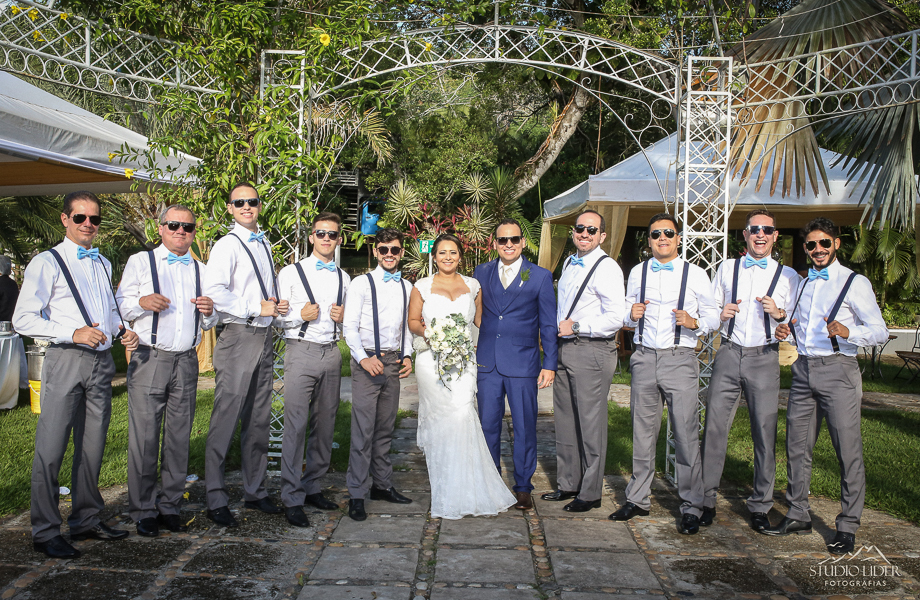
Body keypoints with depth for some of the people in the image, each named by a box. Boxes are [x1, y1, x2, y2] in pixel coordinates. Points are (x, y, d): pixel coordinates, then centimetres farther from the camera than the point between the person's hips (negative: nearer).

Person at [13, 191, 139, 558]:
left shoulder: (103, 264, 17)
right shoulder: (46, 263, -3)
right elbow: (23, 320, -9)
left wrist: (123, 332, 6)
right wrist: (73, 333, -19)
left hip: (101, 361, 6)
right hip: (66, 361, -6)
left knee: (92, 447, 12)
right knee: (51, 449, -4)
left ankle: (86, 519, 25)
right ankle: (45, 532, 8)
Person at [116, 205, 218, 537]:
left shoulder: (200, 270, 18)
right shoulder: (140, 262, 8)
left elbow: (208, 323, 21)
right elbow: (120, 305, 4)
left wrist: (209, 311, -3)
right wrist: (142, 302, -17)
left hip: (186, 361, 3)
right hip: (149, 359, -3)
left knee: (179, 437, 6)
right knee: (144, 437, -5)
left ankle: (170, 505, 16)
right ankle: (143, 511, 6)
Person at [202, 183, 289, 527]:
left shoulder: (264, 244, 17)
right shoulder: (228, 245, -6)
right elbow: (214, 291, -19)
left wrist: (278, 305, 7)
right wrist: (257, 308, -18)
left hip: (264, 337, 8)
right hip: (238, 337, -7)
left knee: (259, 421, 13)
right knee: (226, 420, -5)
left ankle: (255, 491, 24)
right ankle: (216, 501, 3)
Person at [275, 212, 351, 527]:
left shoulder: (343, 277, 16)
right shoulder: (291, 273, 3)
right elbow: (275, 317, 0)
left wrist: (343, 317, 3)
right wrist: (300, 315, -17)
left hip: (332, 353, 5)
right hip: (301, 351, -5)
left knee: (325, 425, 8)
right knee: (296, 425, -8)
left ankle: (312, 487, 21)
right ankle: (292, 498, 0)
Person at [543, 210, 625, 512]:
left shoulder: (607, 268, -12)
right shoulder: (569, 264, 15)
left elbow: (615, 318, -19)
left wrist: (576, 326, -17)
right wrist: (557, 329, 12)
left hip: (592, 351, -9)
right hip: (564, 349, 9)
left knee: (591, 423, 0)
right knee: (566, 420, 16)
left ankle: (590, 493, 13)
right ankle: (569, 484, 30)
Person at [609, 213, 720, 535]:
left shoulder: (695, 274, 3)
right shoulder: (637, 272, 12)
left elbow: (713, 315, 5)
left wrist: (694, 322, -16)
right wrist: (631, 314, -3)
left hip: (680, 360, -3)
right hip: (644, 359, 3)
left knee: (686, 434, -4)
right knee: (642, 432, 10)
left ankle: (691, 508, 8)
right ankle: (637, 499, 22)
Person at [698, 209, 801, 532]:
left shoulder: (788, 275, 9)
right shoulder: (726, 268, 14)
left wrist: (779, 313, -11)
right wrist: (720, 314, -4)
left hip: (764, 358, -1)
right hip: (729, 354, 1)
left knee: (765, 432, 0)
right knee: (714, 427, -4)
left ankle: (760, 506, 13)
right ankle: (706, 500, 6)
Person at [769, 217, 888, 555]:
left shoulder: (855, 283, -1)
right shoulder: (802, 284, 18)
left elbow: (880, 331, -6)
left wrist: (848, 332, -26)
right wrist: (785, 330, 5)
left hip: (837, 369, -6)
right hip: (803, 369, 6)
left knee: (848, 450, -3)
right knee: (797, 446, 9)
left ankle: (847, 527, 7)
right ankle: (798, 516, 21)